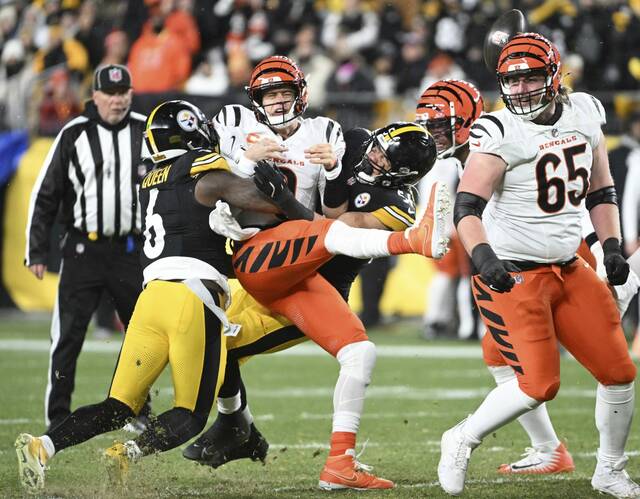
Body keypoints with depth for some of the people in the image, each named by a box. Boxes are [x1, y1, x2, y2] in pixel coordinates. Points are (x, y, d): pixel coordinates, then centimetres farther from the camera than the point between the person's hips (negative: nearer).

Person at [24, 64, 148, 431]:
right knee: (68, 335, -6)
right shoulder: (74, 135, -2)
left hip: (131, 249, 2)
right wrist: (37, 252, -3)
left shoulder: (147, 133, 3)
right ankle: (58, 416, 0)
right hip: (83, 249, -2)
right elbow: (45, 195, 1)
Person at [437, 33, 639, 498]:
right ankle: (463, 440, 9)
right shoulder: (500, 132, -15)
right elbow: (467, 205, -22)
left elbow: (601, 190, 16)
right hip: (512, 274, -7)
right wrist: (481, 253, -39)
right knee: (540, 384, -14)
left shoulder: (585, 114, 5)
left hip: (569, 269, 7)